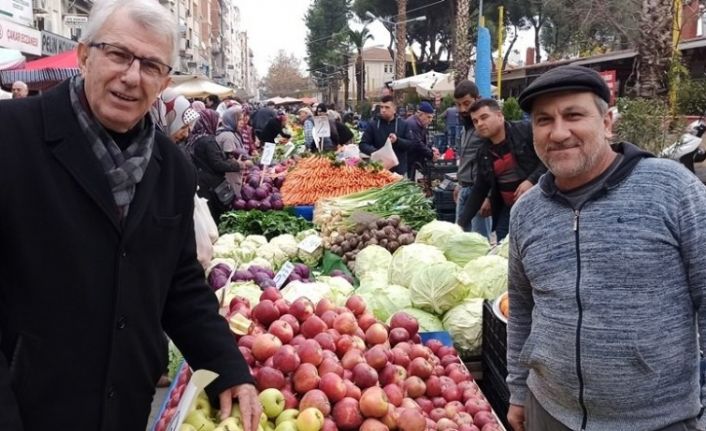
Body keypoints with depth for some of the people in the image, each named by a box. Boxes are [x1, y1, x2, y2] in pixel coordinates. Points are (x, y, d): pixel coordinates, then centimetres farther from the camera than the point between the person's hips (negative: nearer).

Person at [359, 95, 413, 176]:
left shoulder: (403, 124, 5)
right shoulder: (373, 124, 2)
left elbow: (410, 144, 2)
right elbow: (363, 144, 0)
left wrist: (397, 140, -17)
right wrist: (374, 152, -20)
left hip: (398, 171, 1)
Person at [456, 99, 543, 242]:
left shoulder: (525, 131, -8)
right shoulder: (483, 153, 9)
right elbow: (479, 190, 13)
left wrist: (532, 180, -20)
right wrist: (461, 223, 8)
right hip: (508, 209, 6)